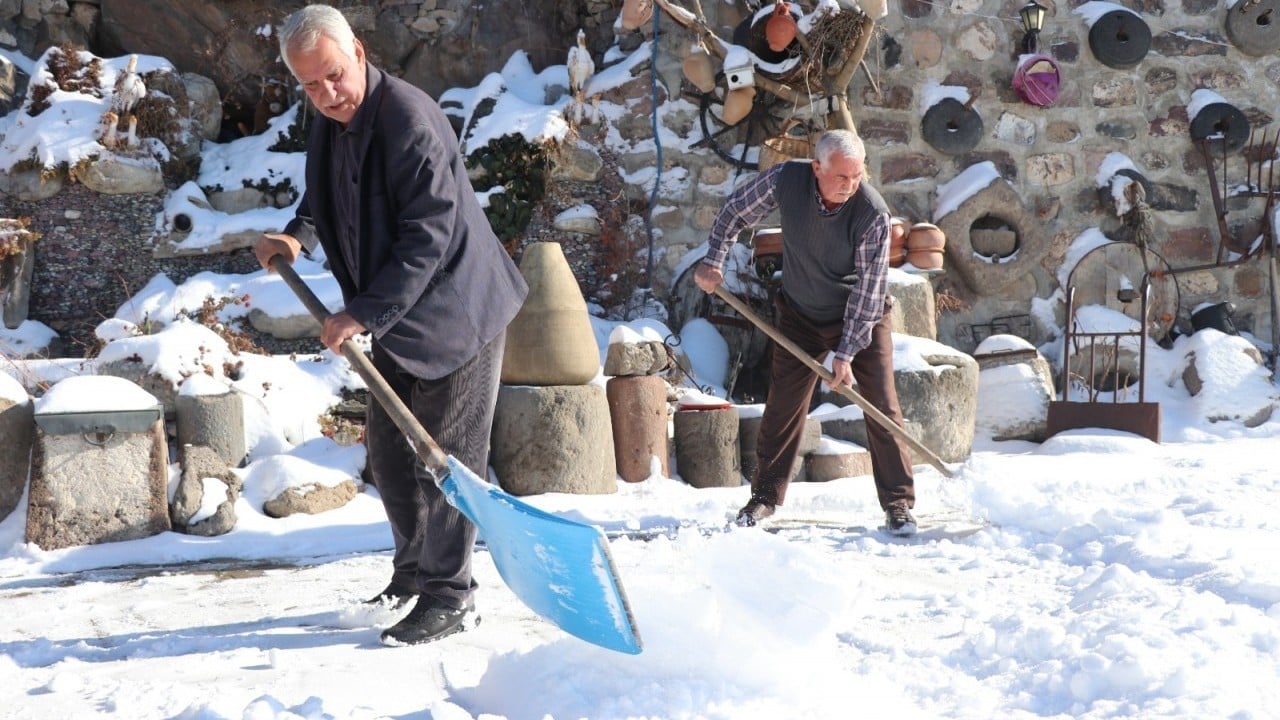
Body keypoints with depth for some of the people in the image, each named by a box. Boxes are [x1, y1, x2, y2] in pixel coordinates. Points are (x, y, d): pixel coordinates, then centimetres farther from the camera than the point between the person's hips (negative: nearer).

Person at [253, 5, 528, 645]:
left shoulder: (408, 119, -24)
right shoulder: (329, 127, 4)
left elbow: (428, 236, -28)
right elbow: (322, 200, 20)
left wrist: (364, 313, -29)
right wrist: (297, 236, -4)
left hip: (455, 311, -9)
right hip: (394, 321, 9)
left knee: (446, 456, -5)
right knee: (388, 448, 16)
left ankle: (448, 598, 3)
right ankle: (414, 565, 33)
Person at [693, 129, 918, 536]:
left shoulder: (873, 213, -28)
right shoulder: (785, 181, -21)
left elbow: (868, 289, -24)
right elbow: (735, 212, -1)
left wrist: (846, 352, -23)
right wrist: (714, 260, -9)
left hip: (863, 319, -2)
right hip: (800, 316, 2)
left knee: (882, 407, -6)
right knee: (783, 407, 6)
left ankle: (898, 505, 3)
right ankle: (765, 496, 21)